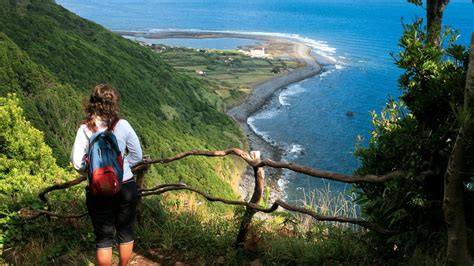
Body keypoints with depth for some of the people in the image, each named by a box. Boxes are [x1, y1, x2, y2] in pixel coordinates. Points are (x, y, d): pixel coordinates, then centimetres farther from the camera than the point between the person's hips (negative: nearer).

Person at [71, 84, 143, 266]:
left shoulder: (85, 129, -10)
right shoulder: (122, 125, -9)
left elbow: (77, 163, -9)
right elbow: (136, 156, -1)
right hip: (126, 187, 1)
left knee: (104, 236, 14)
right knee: (125, 232, 19)